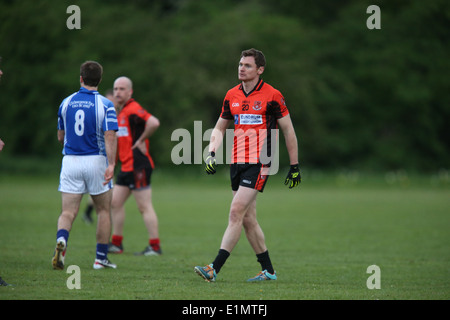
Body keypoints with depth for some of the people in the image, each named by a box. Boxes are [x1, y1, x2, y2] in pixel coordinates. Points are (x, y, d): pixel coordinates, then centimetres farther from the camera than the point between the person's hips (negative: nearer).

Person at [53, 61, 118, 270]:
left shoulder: (67, 103, 6)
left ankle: (61, 239, -32)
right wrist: (111, 164, -21)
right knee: (103, 210, 15)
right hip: (96, 161, -2)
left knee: (68, 212, -1)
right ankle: (101, 258, 16)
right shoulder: (105, 105, -6)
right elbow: (110, 136, -17)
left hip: (70, 161, 2)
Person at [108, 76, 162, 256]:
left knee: (145, 207, -8)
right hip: (126, 166, 10)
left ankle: (155, 247, -5)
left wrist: (141, 140, -19)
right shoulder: (121, 112, 17)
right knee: (116, 202, 12)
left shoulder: (133, 110, -15)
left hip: (138, 166, -10)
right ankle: (116, 244, 19)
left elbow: (154, 123, -30)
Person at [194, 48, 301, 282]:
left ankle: (214, 268, -18)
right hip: (236, 162, 7)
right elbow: (220, 127, 19)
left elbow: (288, 131, -1)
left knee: (236, 212, -15)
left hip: (258, 163, -7)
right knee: (247, 219, 8)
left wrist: (294, 166, -1)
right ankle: (268, 270, 19)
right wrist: (212, 153, 1)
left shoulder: (272, 96, -6)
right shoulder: (231, 95, 9)